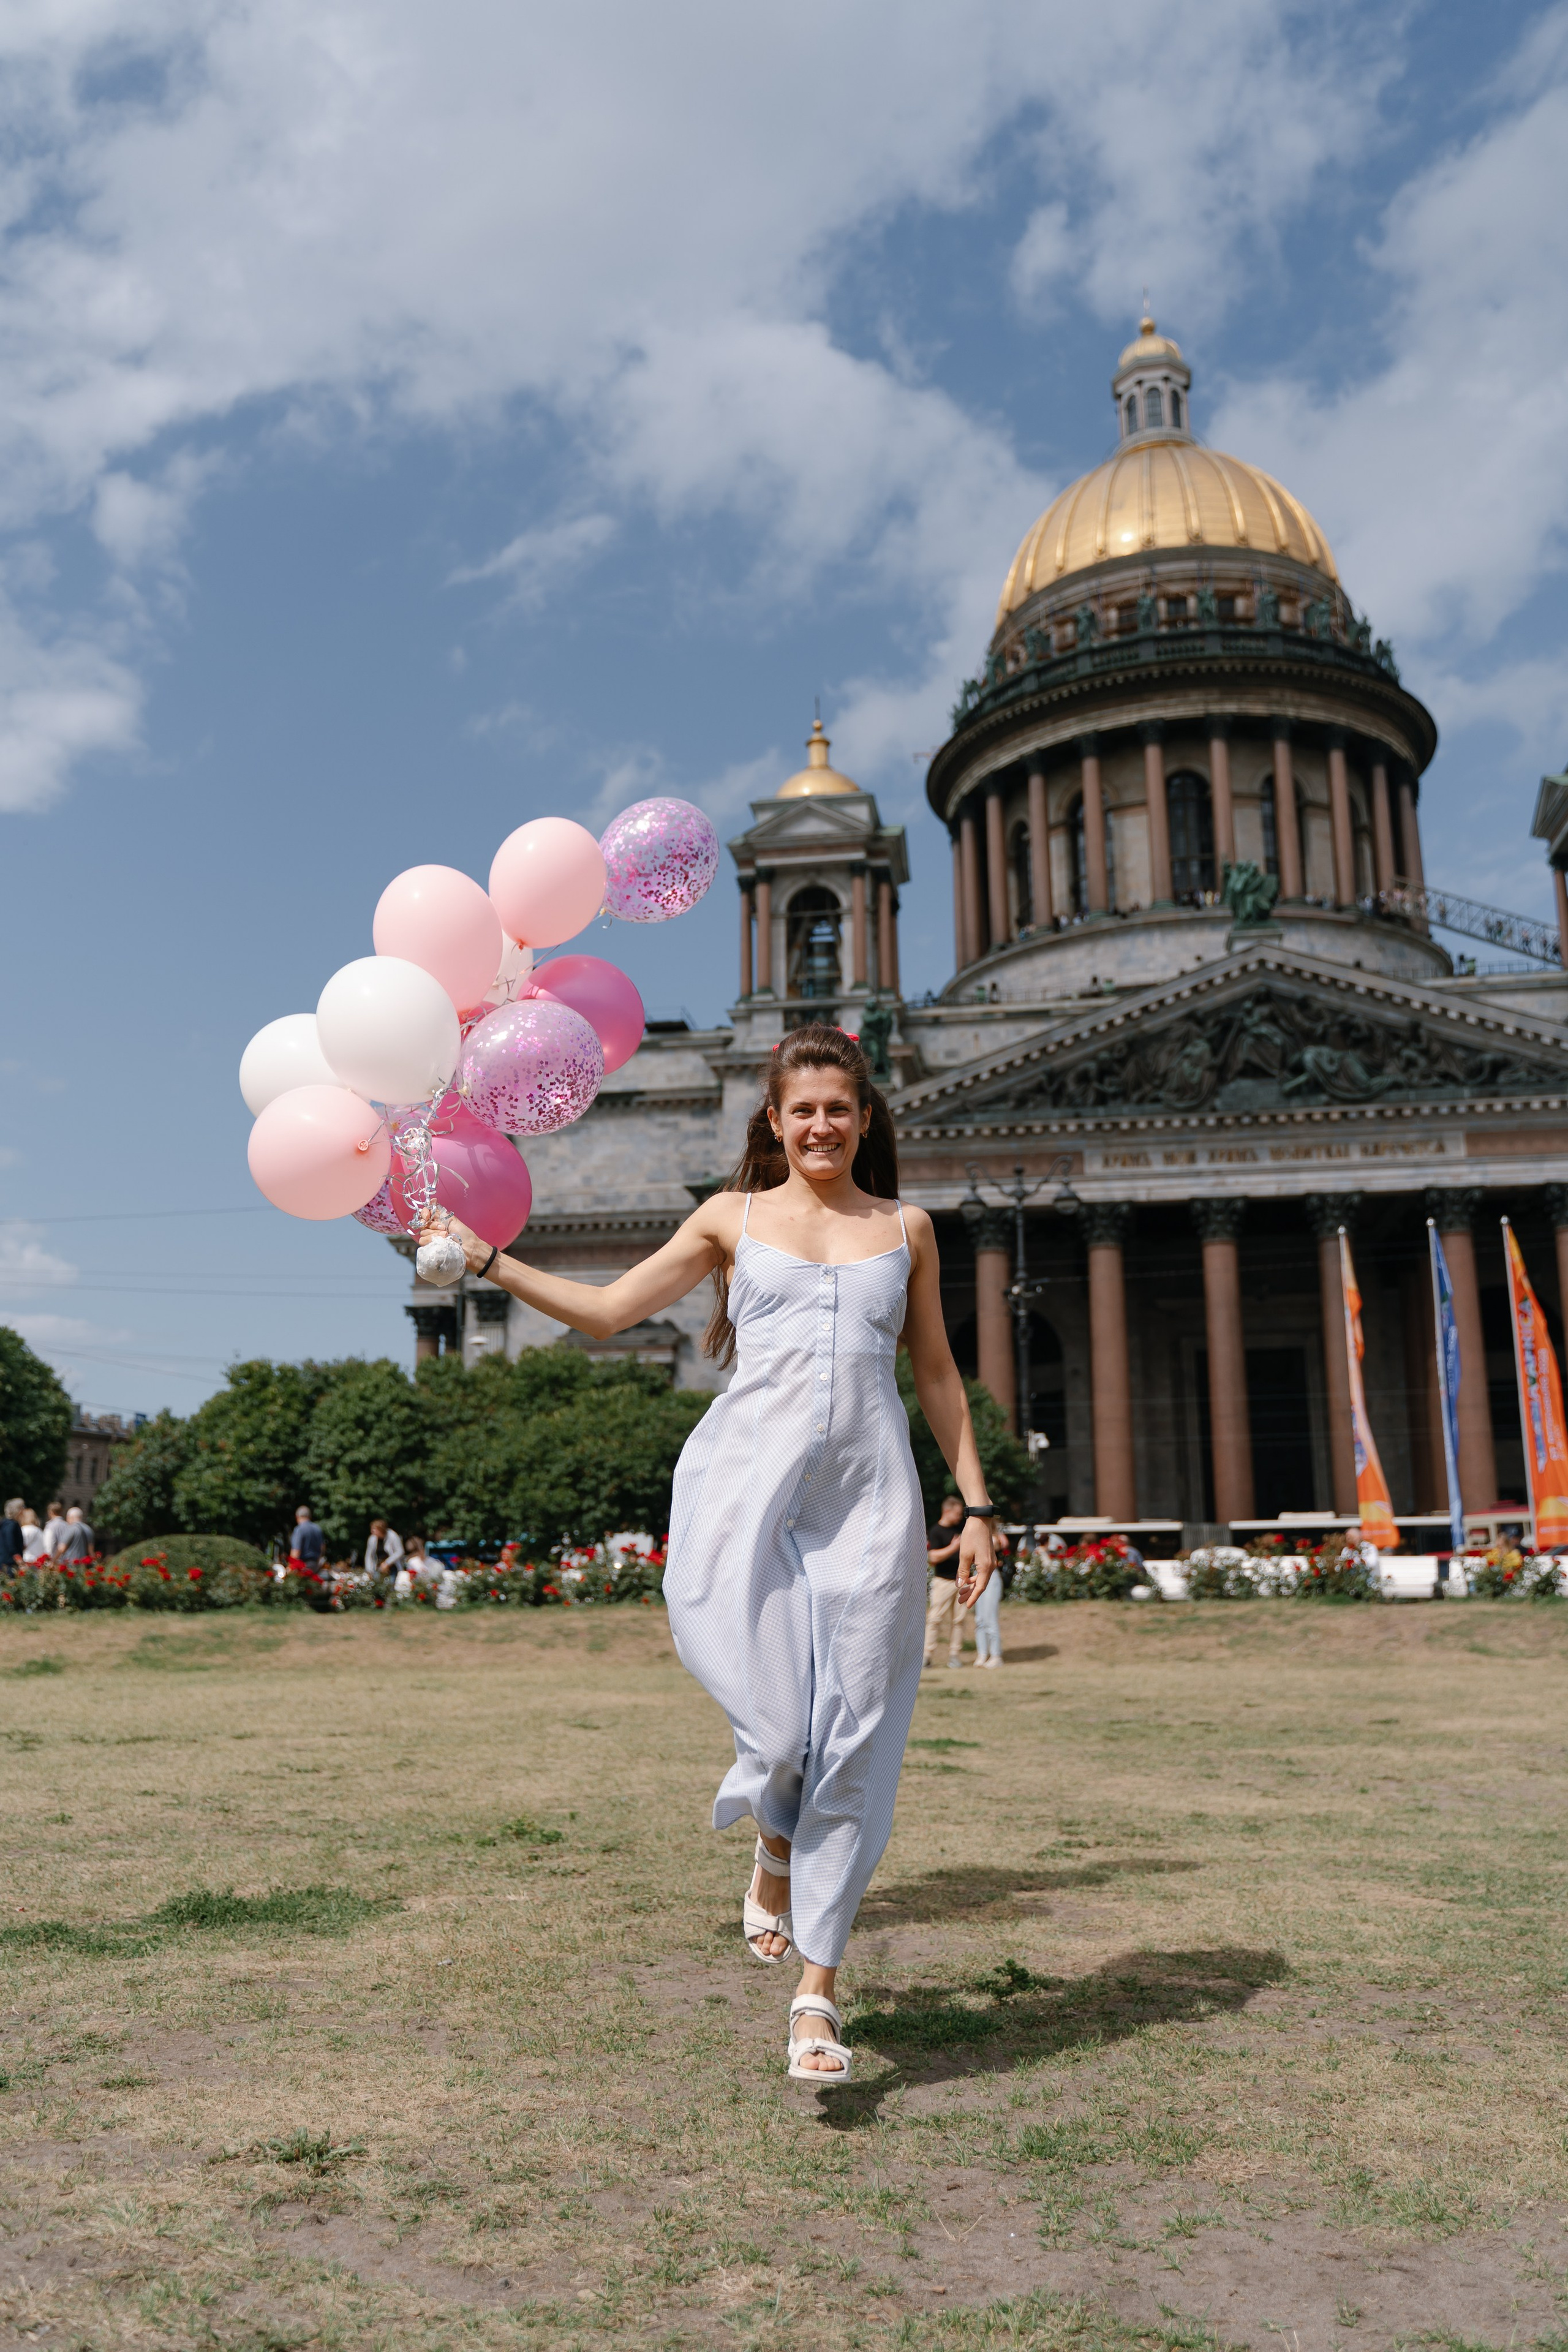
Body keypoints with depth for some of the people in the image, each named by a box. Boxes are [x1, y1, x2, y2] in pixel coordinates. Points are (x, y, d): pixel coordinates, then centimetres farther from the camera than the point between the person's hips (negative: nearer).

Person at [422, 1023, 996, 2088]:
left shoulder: (906, 1228, 16)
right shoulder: (733, 1219, 13)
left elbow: (936, 1373, 19)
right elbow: (606, 1310, 14)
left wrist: (977, 1505, 13)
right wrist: (482, 1252, 8)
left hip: (868, 1496, 1)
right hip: (748, 1484, -1)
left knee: (854, 1739, 0)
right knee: (775, 1731, -15)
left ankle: (818, 1994, 16)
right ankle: (777, 1847, 24)